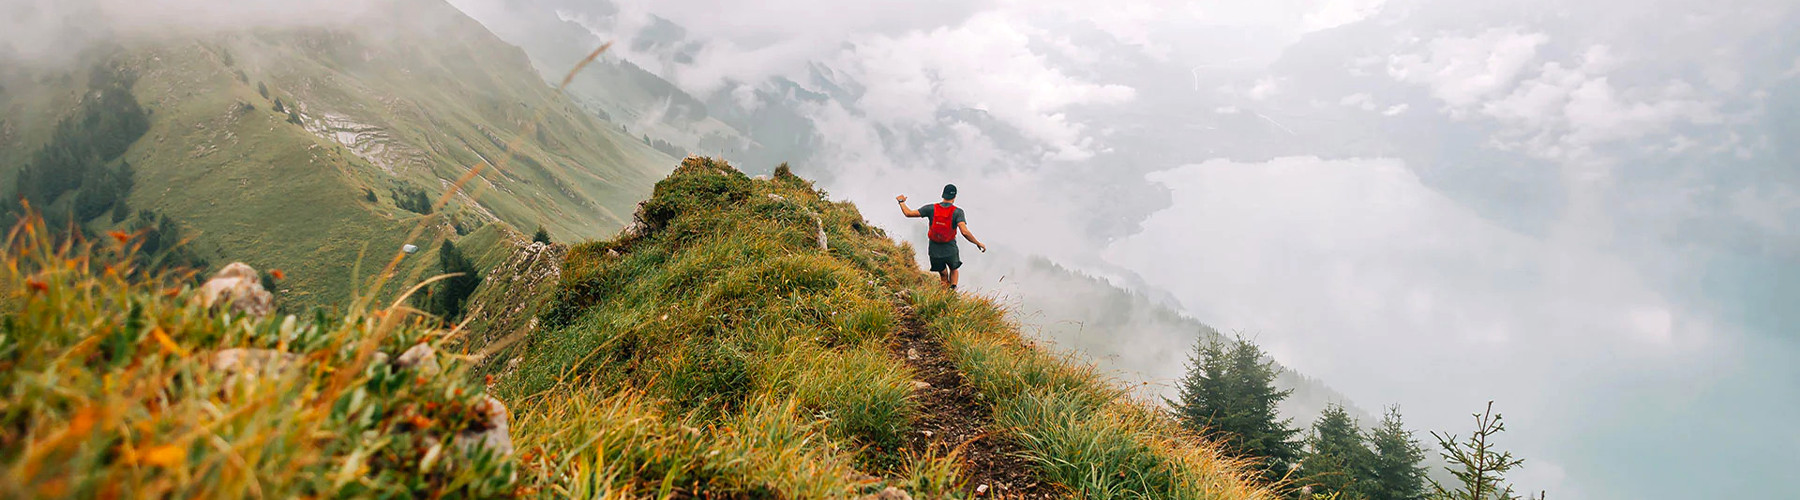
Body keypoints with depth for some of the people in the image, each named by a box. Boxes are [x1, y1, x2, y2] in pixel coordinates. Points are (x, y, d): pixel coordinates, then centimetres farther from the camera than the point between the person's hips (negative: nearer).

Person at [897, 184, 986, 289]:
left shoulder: (932, 209, -9)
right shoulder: (957, 212, -15)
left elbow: (908, 213, -6)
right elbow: (965, 232, -27)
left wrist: (901, 201, 12)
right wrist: (978, 243, -15)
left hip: (934, 251, 2)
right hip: (950, 250, -1)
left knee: (943, 275, 25)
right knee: (954, 270, 29)